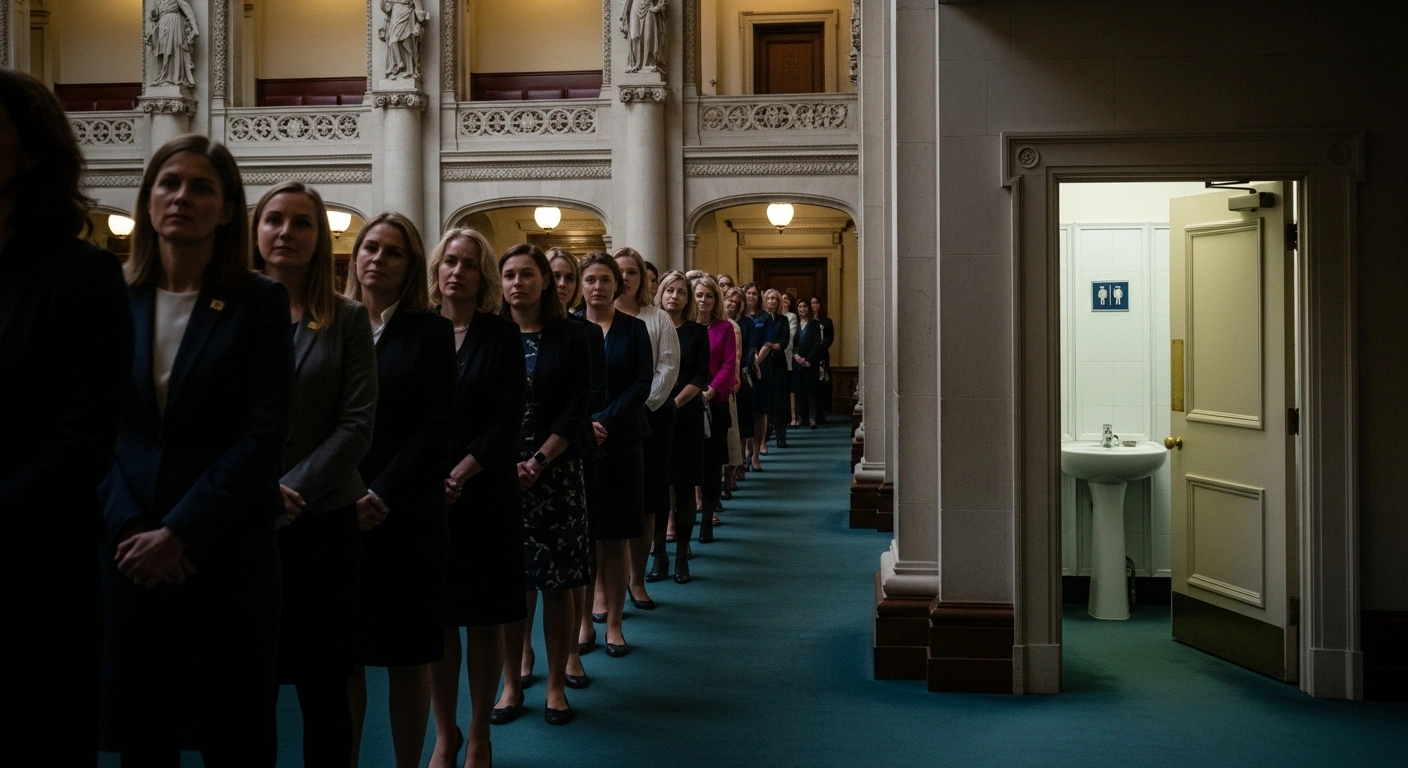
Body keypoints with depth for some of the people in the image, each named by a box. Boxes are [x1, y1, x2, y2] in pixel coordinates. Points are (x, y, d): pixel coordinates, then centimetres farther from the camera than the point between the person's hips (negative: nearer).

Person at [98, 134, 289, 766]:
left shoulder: (260, 303, -3)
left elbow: (264, 434, -9)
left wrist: (178, 532, -13)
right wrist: (128, 526, -10)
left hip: (226, 552, -2)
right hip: (126, 549, 3)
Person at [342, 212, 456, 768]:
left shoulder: (431, 331, 1)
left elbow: (435, 426, -5)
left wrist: (382, 498, -12)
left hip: (406, 514, -2)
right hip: (335, 511, 2)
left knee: (408, 657, 5)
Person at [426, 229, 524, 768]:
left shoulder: (502, 337, 1)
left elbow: (508, 420, -5)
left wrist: (463, 472, -15)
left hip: (486, 494, -1)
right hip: (426, 493, 1)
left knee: (485, 620, 5)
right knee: (439, 618, 5)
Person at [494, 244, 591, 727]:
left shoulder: (568, 336, 2)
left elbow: (576, 409, -4)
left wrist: (538, 461, -14)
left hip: (555, 473, -1)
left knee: (557, 583, 2)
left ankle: (556, 686, 14)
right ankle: (511, 684, 16)